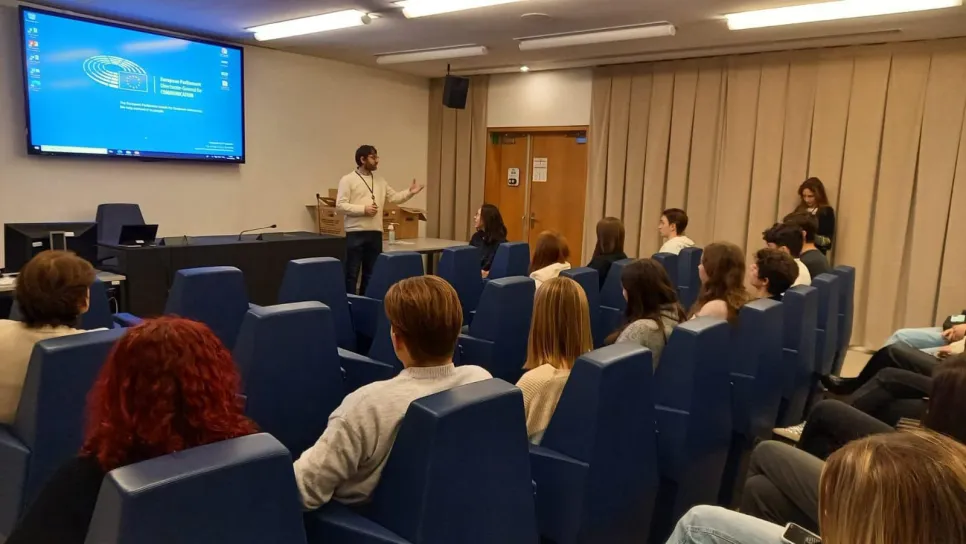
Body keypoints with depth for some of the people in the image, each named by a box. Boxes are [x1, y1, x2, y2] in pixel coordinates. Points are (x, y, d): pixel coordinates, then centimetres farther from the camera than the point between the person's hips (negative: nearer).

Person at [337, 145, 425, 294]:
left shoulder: (380, 180, 15)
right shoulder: (348, 179, -4)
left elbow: (395, 198, 15)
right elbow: (340, 205, -10)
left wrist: (410, 192, -1)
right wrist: (363, 209, -16)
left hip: (375, 233, 6)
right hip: (355, 233, -6)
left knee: (371, 273, 12)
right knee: (352, 273, 0)